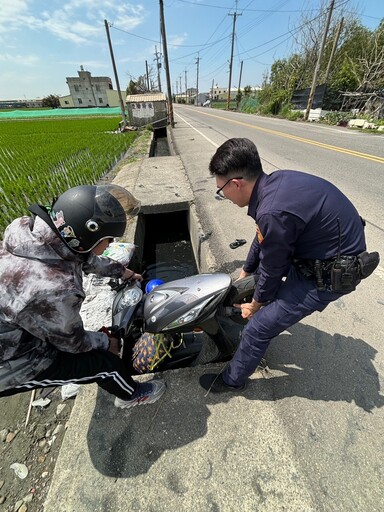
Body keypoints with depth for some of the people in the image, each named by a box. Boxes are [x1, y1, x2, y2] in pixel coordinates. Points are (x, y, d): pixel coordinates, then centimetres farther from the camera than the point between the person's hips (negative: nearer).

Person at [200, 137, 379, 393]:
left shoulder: (273, 213, -33)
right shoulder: (276, 180, -4)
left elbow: (271, 269, -18)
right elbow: (262, 239, 7)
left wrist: (255, 305, 3)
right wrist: (245, 272, 20)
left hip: (332, 274, -9)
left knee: (260, 325, -3)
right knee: (257, 273, 26)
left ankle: (232, 380, 24)